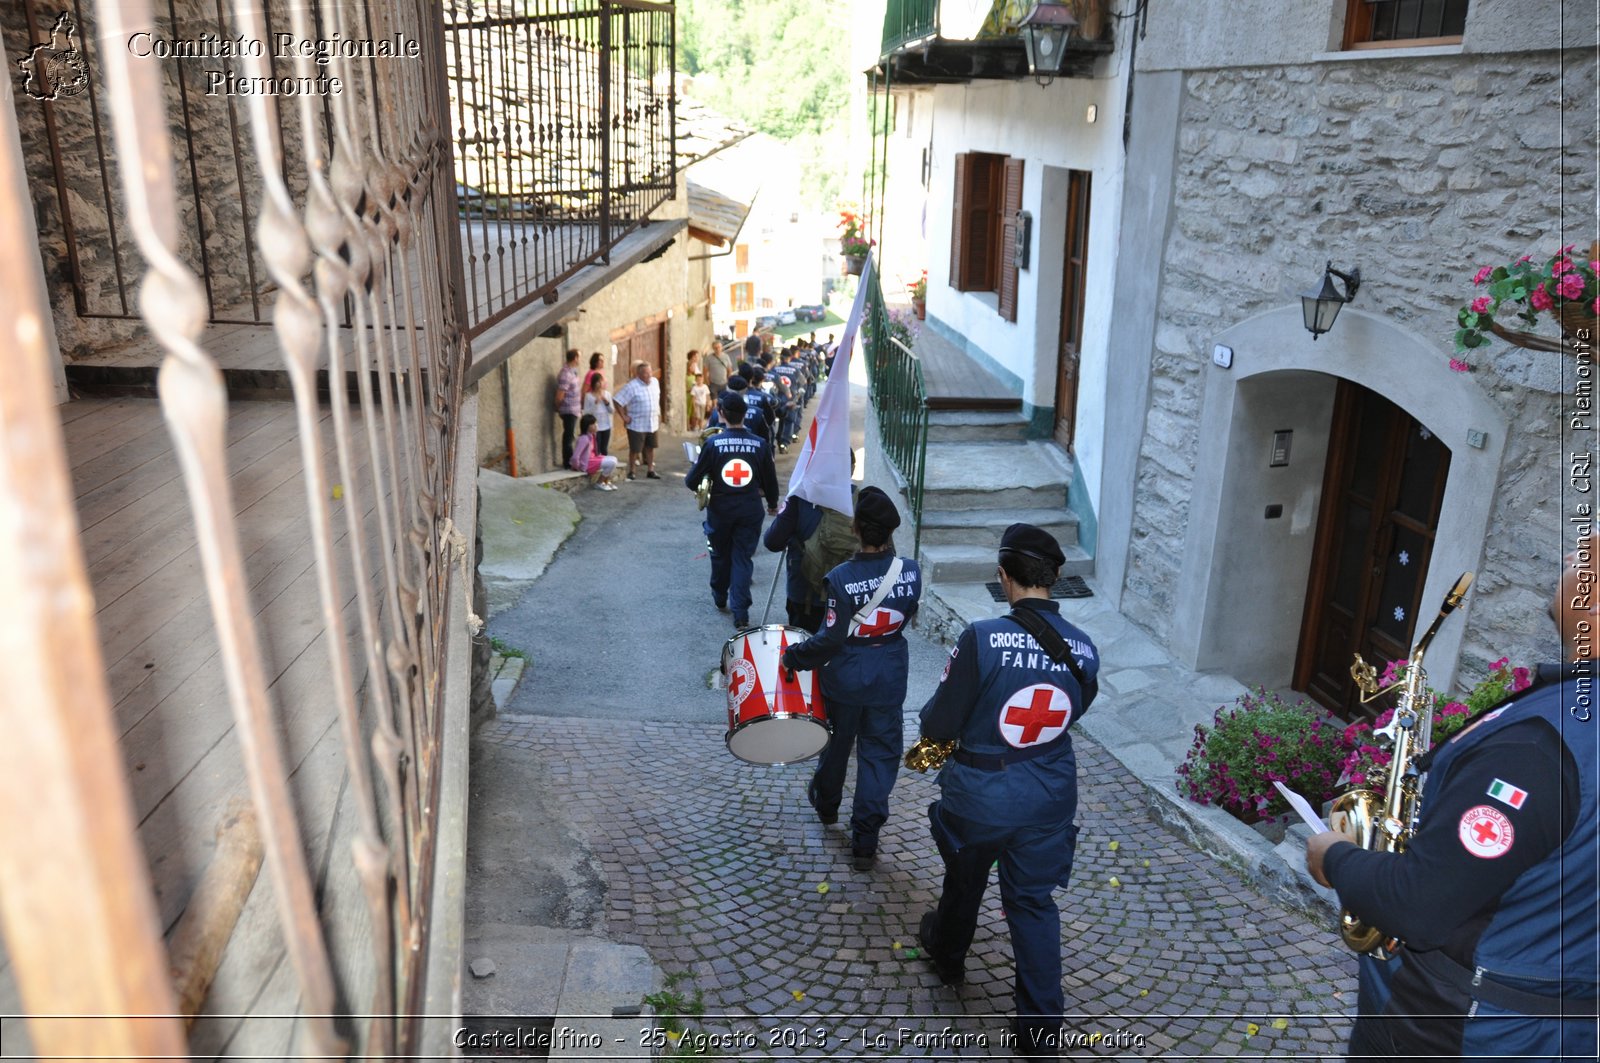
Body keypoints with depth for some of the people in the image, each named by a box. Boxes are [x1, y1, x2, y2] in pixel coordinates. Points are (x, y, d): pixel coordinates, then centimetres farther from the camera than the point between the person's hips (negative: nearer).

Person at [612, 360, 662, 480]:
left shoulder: (655, 382, 3)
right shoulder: (632, 386, -17)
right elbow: (617, 401, -17)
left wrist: (658, 414, 16)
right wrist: (624, 417, -15)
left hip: (652, 424, 6)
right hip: (637, 425, -6)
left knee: (650, 447, 13)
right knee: (635, 449, 2)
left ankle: (650, 471, 24)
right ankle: (631, 472, 17)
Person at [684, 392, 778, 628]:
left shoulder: (712, 443, -13)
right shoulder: (760, 444, -8)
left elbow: (692, 480, -10)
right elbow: (770, 480, 2)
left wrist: (694, 484, 14)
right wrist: (772, 505, 20)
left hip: (720, 509, 0)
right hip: (750, 511, 0)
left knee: (720, 554, 20)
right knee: (743, 558, 6)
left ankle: (720, 597, 40)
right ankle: (740, 612, -1)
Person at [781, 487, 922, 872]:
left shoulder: (842, 578, -25)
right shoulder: (910, 572, -13)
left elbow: (830, 639, -23)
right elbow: (906, 616, 3)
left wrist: (793, 658, -10)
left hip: (846, 677, -1)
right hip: (889, 678, 2)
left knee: (837, 741, 23)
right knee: (880, 753, 11)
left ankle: (826, 804, 50)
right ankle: (864, 843, 14)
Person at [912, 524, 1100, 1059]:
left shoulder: (982, 638, -25)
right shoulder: (1084, 650, -10)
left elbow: (937, 725, -18)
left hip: (980, 793, -3)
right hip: (1049, 795, 3)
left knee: (964, 879, 24)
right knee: (1033, 901, 18)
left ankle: (948, 956, 53)